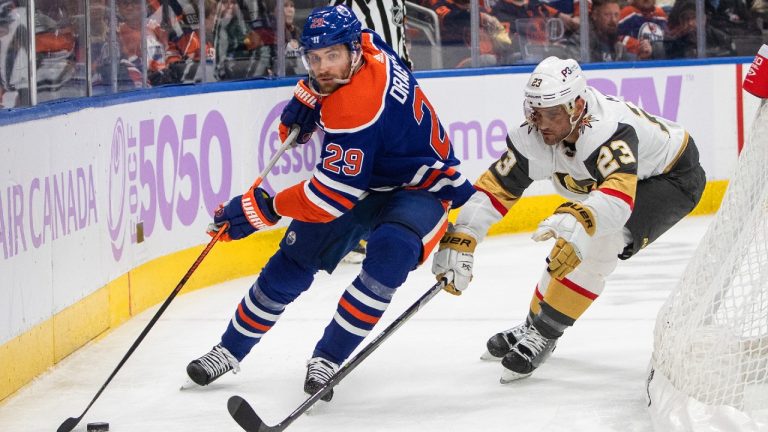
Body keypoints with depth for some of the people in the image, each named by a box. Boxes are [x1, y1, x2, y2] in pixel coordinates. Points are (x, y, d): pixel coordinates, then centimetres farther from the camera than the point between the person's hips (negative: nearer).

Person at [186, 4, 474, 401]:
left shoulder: (357, 108, -36)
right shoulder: (364, 43, -12)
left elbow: (332, 196, -32)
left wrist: (262, 208, -23)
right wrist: (305, 100, 3)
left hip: (418, 189, -9)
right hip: (362, 174, 9)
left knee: (389, 255, -36)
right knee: (293, 261, 5)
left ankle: (328, 358, -21)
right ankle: (231, 350, 20)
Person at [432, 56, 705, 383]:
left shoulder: (607, 129, -42)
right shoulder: (535, 138, -21)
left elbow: (619, 195, -57)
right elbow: (495, 187, -18)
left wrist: (579, 221, -75)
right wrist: (460, 242, -29)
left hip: (674, 175, -8)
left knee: (600, 243, -25)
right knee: (567, 245, 4)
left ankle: (543, 333, -15)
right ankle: (534, 324, 27)